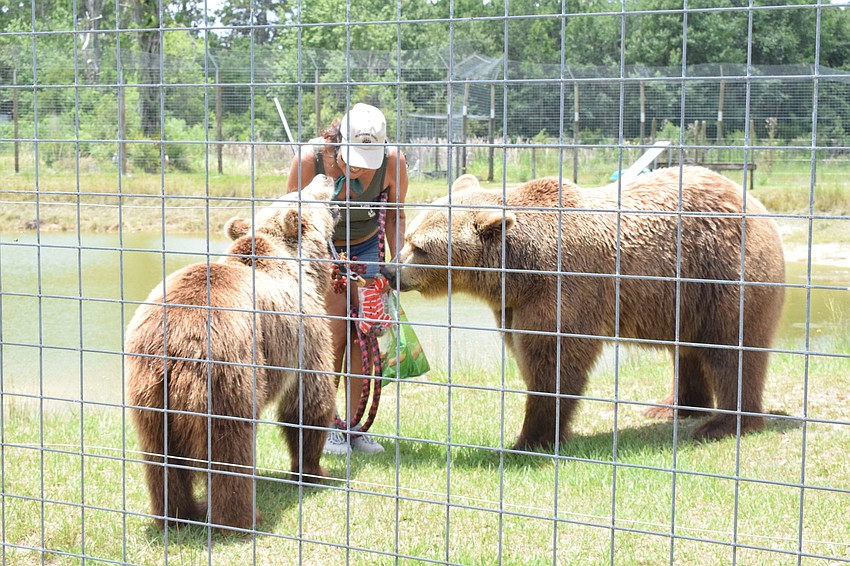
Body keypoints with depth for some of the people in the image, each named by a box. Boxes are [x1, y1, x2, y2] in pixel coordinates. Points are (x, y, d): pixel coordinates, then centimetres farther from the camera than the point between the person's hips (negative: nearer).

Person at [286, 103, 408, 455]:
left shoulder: (393, 162, -24)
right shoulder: (310, 158, -30)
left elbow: (395, 215, -4)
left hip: (365, 246, 2)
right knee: (335, 331, -12)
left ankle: (352, 426, 5)